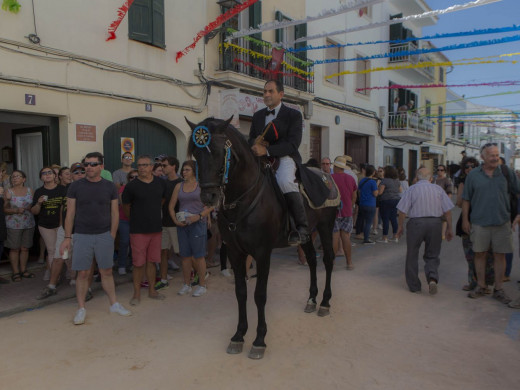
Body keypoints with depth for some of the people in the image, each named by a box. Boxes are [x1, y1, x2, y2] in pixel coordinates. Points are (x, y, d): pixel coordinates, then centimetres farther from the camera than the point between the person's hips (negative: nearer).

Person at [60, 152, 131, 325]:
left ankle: (114, 304, 21)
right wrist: (67, 237, -2)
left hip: (104, 235, 1)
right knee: (83, 273, 4)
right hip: (82, 236, -1)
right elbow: (70, 213, 1)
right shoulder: (75, 187, -1)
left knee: (107, 272, 9)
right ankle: (81, 309, 17)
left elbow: (114, 213, 4)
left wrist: (112, 235, -1)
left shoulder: (110, 187, 1)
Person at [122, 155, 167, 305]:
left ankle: (152, 291, 24)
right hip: (138, 230, -4)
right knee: (138, 263, 0)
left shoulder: (160, 183, 4)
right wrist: (136, 219, 11)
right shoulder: (131, 186, -8)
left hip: (156, 228, 4)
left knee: (152, 261, 12)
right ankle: (137, 294, 14)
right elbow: (125, 206, 4)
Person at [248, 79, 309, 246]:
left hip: (285, 157, -6)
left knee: (285, 181, -36)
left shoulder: (293, 115, -1)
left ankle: (302, 227, -26)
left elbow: (293, 144, -13)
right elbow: (251, 139, 19)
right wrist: (255, 143, -8)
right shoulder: (258, 115, 17)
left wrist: (267, 150, -26)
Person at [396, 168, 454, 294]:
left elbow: (402, 210, -4)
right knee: (432, 256, 14)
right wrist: (449, 228, 11)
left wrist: (401, 226, 7)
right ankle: (432, 278, -11)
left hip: (416, 223, -2)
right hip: (435, 223, 2)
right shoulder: (438, 189, 5)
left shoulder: (412, 189, -1)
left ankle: (414, 286, 18)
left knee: (412, 256, 11)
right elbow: (447, 210, 4)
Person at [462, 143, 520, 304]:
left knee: (500, 255, 5)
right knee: (480, 254, 6)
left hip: (502, 222, 1)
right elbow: (466, 199, 5)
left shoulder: (506, 173, 3)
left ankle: (498, 289, 17)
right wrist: (465, 220, 1)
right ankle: (481, 286, 21)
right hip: (479, 222, 0)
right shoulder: (473, 175, 1)